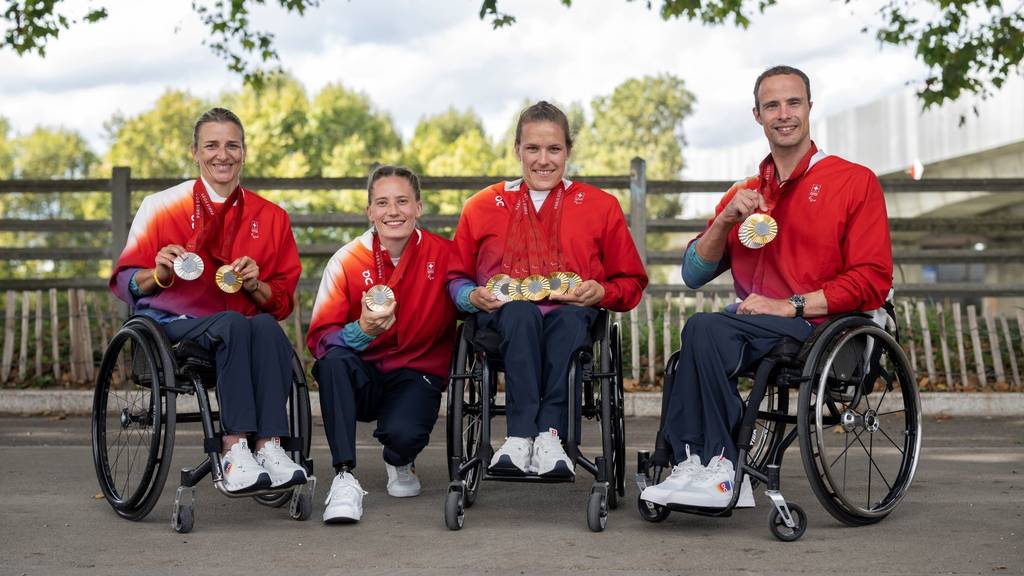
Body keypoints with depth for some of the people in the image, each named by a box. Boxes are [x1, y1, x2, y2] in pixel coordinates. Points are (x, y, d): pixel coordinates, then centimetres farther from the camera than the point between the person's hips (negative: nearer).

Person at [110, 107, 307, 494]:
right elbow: (124, 283, 8)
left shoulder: (271, 216, 13)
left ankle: (269, 445, -42)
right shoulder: (161, 207, 7)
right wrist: (160, 273, -13)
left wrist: (253, 284, -9)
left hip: (242, 326, 3)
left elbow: (283, 301, 12)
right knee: (233, 324, -35)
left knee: (266, 327, -33)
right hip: (171, 327, -2)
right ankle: (234, 451, -44)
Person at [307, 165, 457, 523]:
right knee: (334, 359, -32)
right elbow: (319, 338, -11)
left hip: (418, 375, -1)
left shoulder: (444, 254, -4)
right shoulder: (347, 260, -5)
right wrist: (362, 330, -30)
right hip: (361, 379, 1)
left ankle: (401, 464, 10)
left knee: (403, 431, -32)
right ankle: (344, 479, -30)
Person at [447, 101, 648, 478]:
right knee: (521, 313, -37)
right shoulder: (482, 206, 18)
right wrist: (473, 297, -3)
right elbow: (457, 277, 21)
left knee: (569, 318, -37)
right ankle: (530, 435, -49)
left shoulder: (600, 206, 16)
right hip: (504, 316, 0)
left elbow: (630, 283, 16)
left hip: (572, 314, 0)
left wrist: (601, 292, -6)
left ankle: (548, 434, -47)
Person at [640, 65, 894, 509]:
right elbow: (694, 274, 14)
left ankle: (714, 469, -19)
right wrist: (725, 220, -4)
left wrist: (789, 305, -13)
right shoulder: (744, 194, 20)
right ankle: (717, 473, -25)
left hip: (822, 329, -4)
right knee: (705, 336, -31)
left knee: (704, 329, -28)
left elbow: (872, 280, -4)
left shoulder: (854, 181, 4)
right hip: (755, 331, 5)